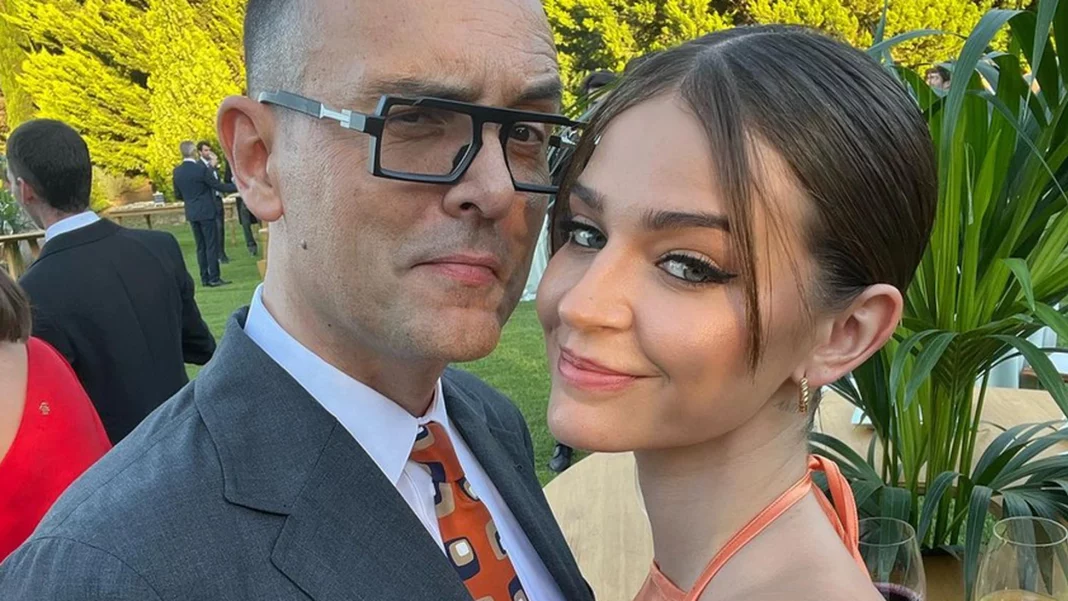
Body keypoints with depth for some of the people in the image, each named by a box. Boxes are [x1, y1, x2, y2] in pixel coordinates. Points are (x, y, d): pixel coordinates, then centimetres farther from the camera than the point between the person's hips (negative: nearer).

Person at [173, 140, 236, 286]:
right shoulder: (201, 168, -15)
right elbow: (218, 186, -12)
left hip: (192, 214, 6)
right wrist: (237, 187, -2)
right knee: (212, 245, -1)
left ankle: (205, 278, 14)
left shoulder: (177, 171, 4)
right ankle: (214, 278, -1)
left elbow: (178, 195, 10)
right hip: (206, 212, -6)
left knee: (201, 247, 12)